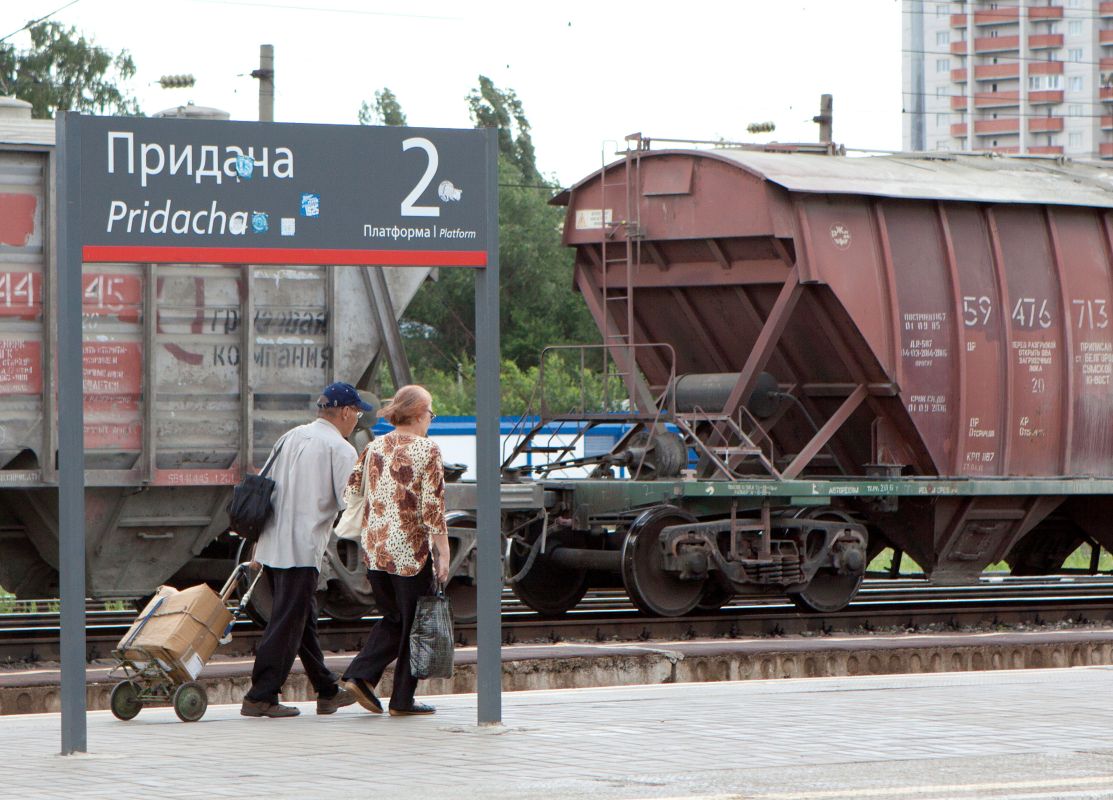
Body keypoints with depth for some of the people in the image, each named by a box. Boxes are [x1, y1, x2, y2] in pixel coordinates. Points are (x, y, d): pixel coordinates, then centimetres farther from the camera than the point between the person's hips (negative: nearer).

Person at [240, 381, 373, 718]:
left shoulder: (290, 437, 16)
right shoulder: (340, 449, -7)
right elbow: (351, 503, -13)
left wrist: (257, 543, 24)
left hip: (270, 546, 8)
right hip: (302, 548, -8)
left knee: (304, 619, 16)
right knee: (287, 623, -6)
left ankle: (328, 691, 26)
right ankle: (260, 697, -8)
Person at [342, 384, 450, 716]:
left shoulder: (373, 448, 7)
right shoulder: (427, 451, -10)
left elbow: (352, 493, 7)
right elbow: (434, 508, -13)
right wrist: (442, 555, -9)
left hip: (374, 550, 6)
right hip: (411, 551, -6)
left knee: (393, 619, 20)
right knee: (414, 624, 7)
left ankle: (360, 675, 2)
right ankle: (402, 699, 9)